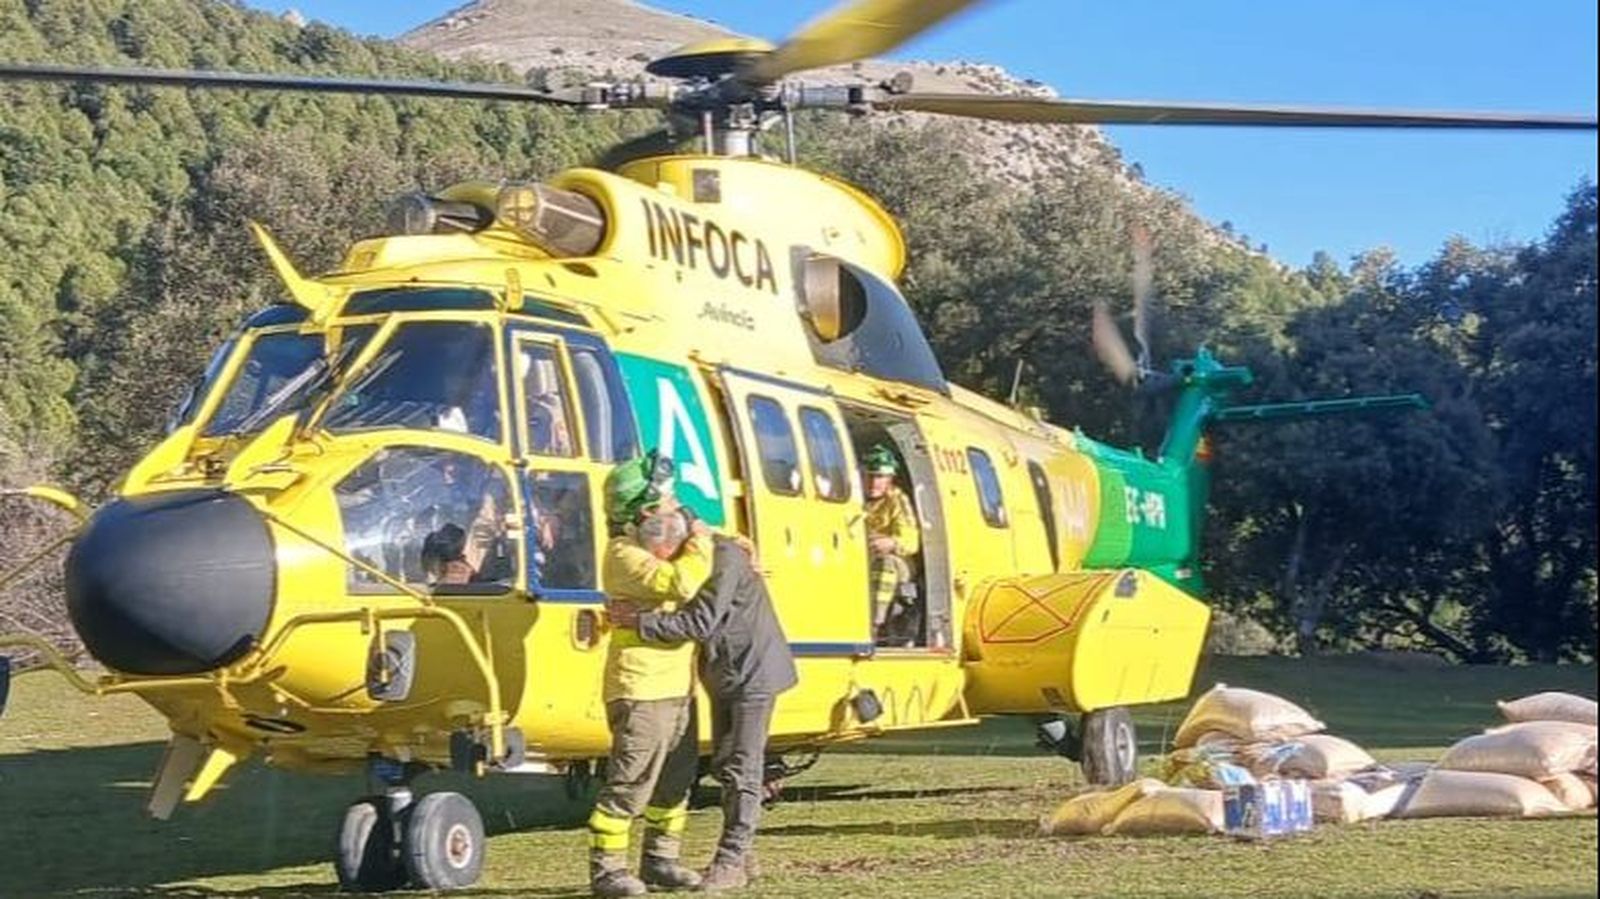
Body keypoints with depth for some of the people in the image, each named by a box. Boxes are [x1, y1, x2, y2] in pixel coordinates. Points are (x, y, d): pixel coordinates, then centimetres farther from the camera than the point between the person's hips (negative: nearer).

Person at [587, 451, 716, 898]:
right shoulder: (625, 556, -16)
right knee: (630, 782, -7)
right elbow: (677, 583, -30)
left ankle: (660, 859, 26)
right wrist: (699, 546, -15)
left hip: (675, 686, 10)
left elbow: (697, 537, 34)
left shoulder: (661, 545, 14)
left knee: (677, 779, 16)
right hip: (642, 689, -10)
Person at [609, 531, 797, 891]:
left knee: (742, 767, -7)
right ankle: (742, 851, 23)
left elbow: (701, 622, -29)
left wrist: (639, 620, -26)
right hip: (724, 675, 9)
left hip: (753, 673, -9)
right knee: (723, 764, 13)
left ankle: (732, 861, -4)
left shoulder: (725, 557, -23)